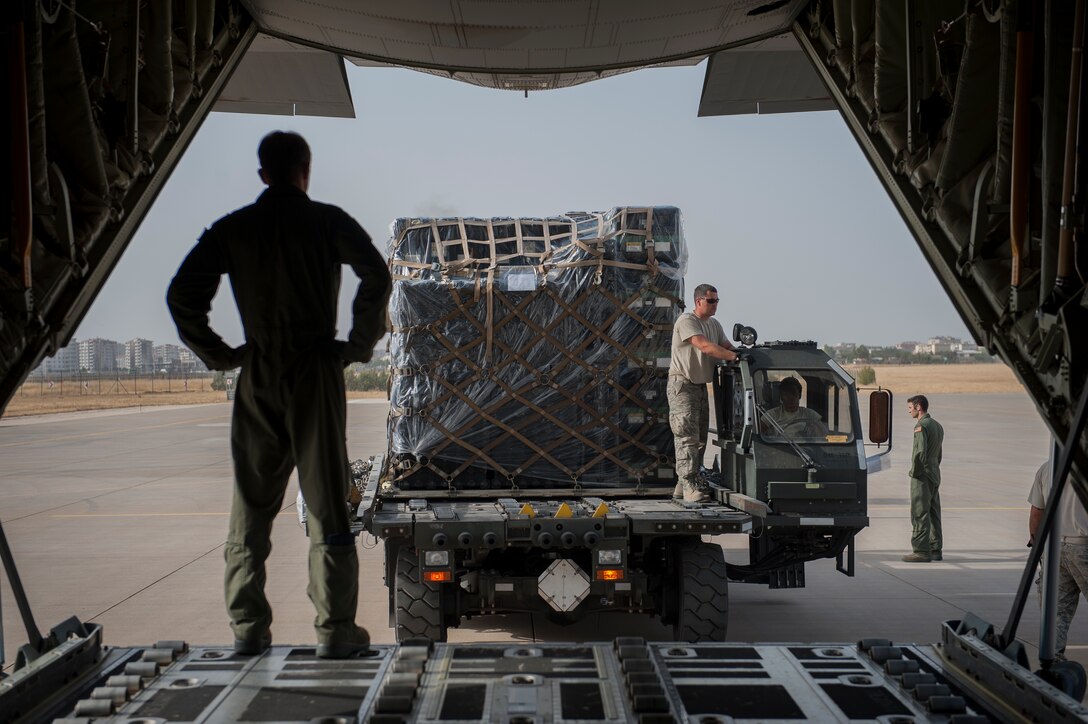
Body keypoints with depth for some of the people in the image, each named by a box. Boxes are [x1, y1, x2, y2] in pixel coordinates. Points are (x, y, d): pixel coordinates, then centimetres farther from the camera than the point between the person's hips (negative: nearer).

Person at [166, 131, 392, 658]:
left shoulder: (232, 229, 8)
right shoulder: (327, 222, 0)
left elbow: (182, 296, 1)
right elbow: (376, 277, -14)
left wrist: (218, 355, 6)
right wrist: (360, 344, -5)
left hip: (258, 378, 3)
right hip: (315, 372, -2)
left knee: (251, 507, 10)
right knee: (327, 506, 1)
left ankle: (248, 628, 12)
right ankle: (335, 629, 1)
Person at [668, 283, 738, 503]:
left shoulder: (714, 325, 14)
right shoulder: (686, 321, -14)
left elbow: (727, 347, 11)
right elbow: (704, 346, -26)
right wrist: (734, 356, -32)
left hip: (701, 385, 9)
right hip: (682, 385, -9)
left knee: (700, 438, 9)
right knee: (688, 437, -13)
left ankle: (683, 485, 15)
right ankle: (690, 486, -15)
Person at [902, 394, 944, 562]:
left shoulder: (921, 426, -15)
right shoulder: (937, 426, 16)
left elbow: (920, 452, -24)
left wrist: (914, 472, -14)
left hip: (922, 476, -9)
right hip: (935, 475, 9)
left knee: (920, 514, -7)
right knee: (933, 513, 13)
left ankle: (921, 551, -8)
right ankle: (936, 550, 16)